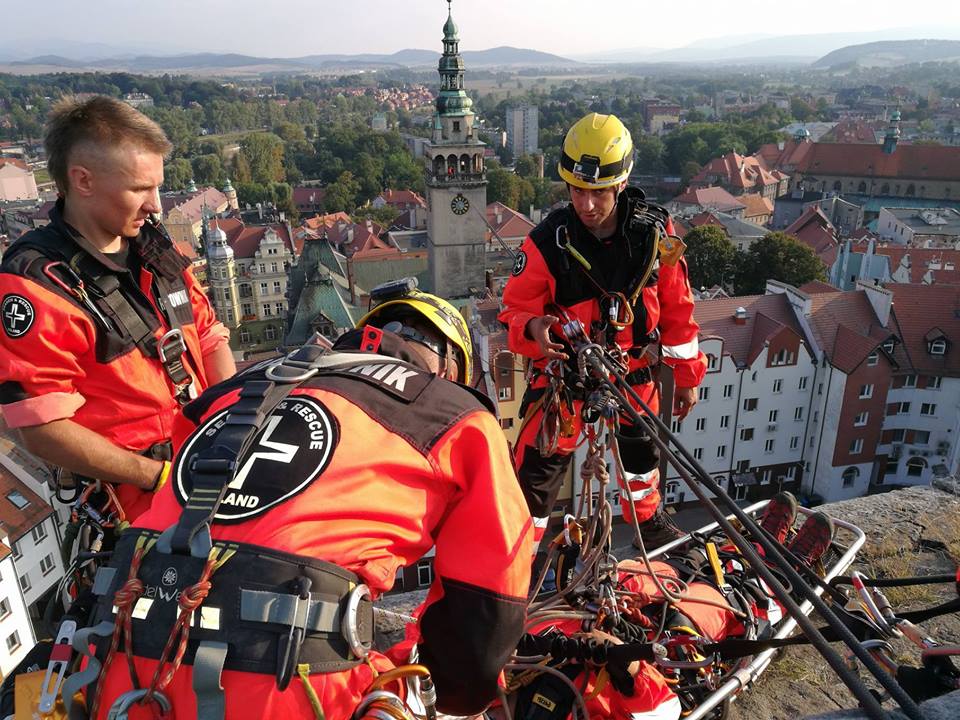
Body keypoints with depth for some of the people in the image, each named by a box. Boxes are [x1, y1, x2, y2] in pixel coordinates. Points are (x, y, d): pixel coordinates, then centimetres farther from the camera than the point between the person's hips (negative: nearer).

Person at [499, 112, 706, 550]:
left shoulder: (654, 231, -13)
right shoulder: (547, 243, -22)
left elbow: (676, 305, -3)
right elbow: (517, 307, -13)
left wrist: (686, 374, 3)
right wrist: (532, 328, -37)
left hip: (632, 367, 4)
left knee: (642, 448, 24)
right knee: (539, 464, -3)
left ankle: (647, 518, 54)